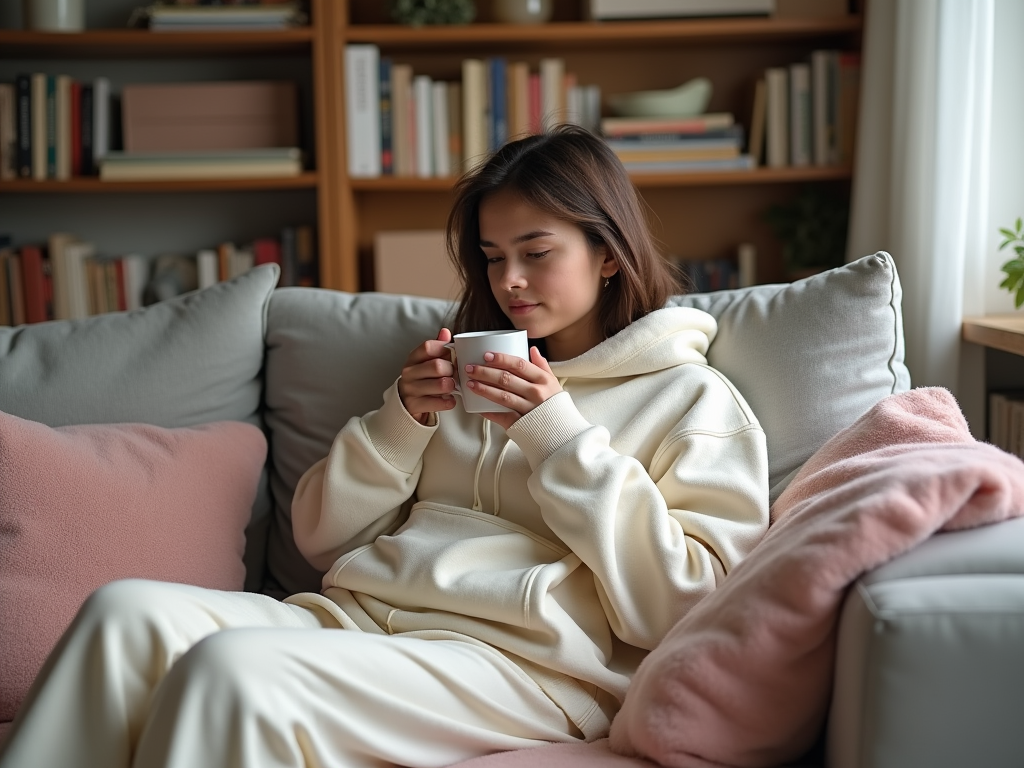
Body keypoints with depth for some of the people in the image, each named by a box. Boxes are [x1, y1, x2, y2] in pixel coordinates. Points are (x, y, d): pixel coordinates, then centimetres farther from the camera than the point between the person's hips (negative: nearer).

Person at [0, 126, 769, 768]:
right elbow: (324, 536, 21)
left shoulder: (692, 399, 8)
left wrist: (559, 435, -8)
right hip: (355, 615, 7)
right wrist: (403, 419, 4)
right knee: (129, 611, -21)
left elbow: (681, 608, -6)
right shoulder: (474, 375, 26)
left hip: (519, 660, -6)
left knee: (230, 666, -31)